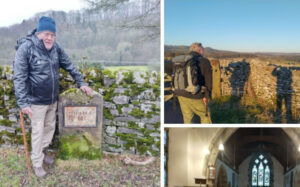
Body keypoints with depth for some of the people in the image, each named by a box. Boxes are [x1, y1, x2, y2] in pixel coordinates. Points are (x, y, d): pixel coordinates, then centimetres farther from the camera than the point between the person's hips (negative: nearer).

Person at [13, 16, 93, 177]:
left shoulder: (56, 48, -3)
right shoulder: (26, 48, -19)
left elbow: (69, 66, 10)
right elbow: (19, 78, -19)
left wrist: (81, 83, 8)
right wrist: (23, 103, -23)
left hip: (53, 99, 6)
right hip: (36, 101, -6)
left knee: (50, 127, 20)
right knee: (38, 131, 5)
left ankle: (42, 151, 42)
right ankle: (37, 163, 21)